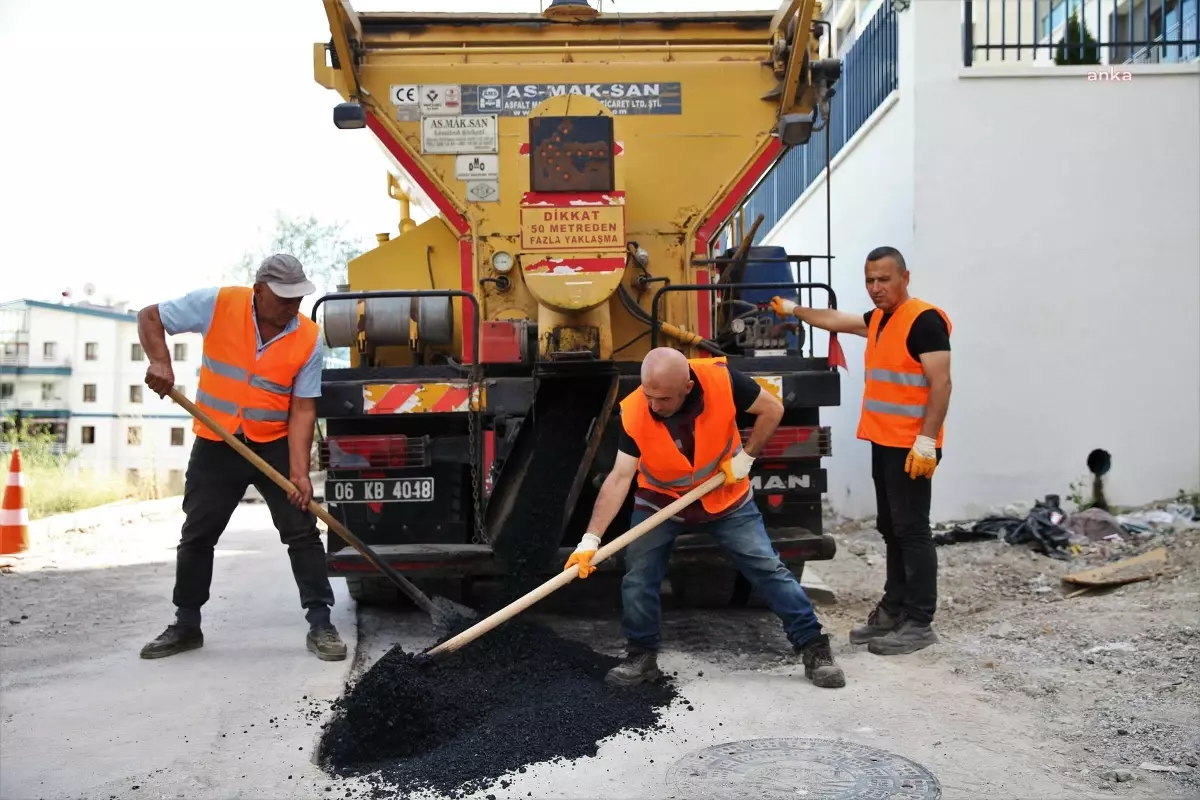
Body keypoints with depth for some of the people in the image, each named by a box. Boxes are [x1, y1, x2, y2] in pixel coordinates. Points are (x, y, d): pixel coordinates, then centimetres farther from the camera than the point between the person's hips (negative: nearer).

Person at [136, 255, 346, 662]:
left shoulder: (308, 338, -12)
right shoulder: (217, 304, -12)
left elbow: (302, 409, -12)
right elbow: (149, 317, -2)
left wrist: (299, 471, -21)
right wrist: (160, 362, -20)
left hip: (276, 445, -1)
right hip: (216, 443, 1)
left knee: (303, 532, -4)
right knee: (196, 535, 9)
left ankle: (320, 624, 4)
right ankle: (186, 625, 25)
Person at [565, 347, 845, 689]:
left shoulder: (721, 379, -30)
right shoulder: (633, 414, -28)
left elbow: (772, 410, -13)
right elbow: (619, 478, -28)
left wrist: (745, 457, -17)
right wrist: (591, 538, -35)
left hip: (727, 497, 0)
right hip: (660, 501, 1)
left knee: (769, 568, -1)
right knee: (638, 575, -6)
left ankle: (814, 648, 11)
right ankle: (642, 655, 13)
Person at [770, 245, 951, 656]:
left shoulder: (924, 319, -12)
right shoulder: (878, 319, 15)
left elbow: (940, 383, -18)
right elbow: (837, 320, 33)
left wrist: (926, 441, -23)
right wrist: (794, 310, 43)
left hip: (911, 448, -9)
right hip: (884, 444, 9)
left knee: (912, 531, -6)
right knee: (892, 529, 12)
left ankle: (919, 623, -1)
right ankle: (892, 610, 19)